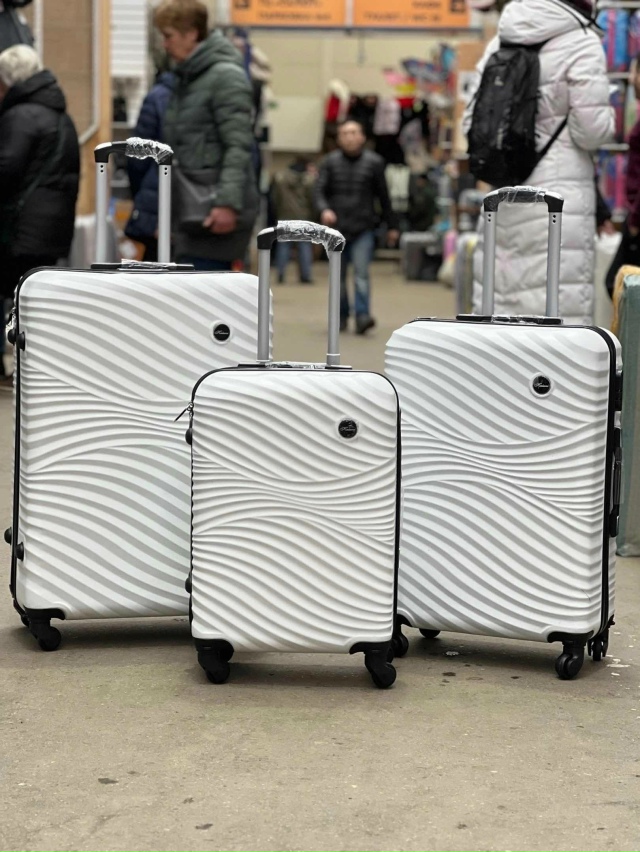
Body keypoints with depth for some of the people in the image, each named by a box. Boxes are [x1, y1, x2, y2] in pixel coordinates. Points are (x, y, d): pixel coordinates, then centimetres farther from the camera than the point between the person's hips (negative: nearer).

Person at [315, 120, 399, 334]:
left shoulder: (374, 162, 4)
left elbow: (383, 196, 8)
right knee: (338, 277, 7)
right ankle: (341, 316, 18)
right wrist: (324, 209, -22)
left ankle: (362, 315, -18)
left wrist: (391, 226, 11)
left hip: (363, 229, -2)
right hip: (337, 228, 2)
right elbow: (320, 190, 0)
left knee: (361, 273, -14)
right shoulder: (330, 162, 5)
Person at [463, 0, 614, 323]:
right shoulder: (581, 43, -9)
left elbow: (472, 119, 10)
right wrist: (608, 115, 9)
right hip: (558, 192, -6)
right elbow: (592, 130, -10)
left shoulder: (502, 41, 9)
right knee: (557, 308, -5)